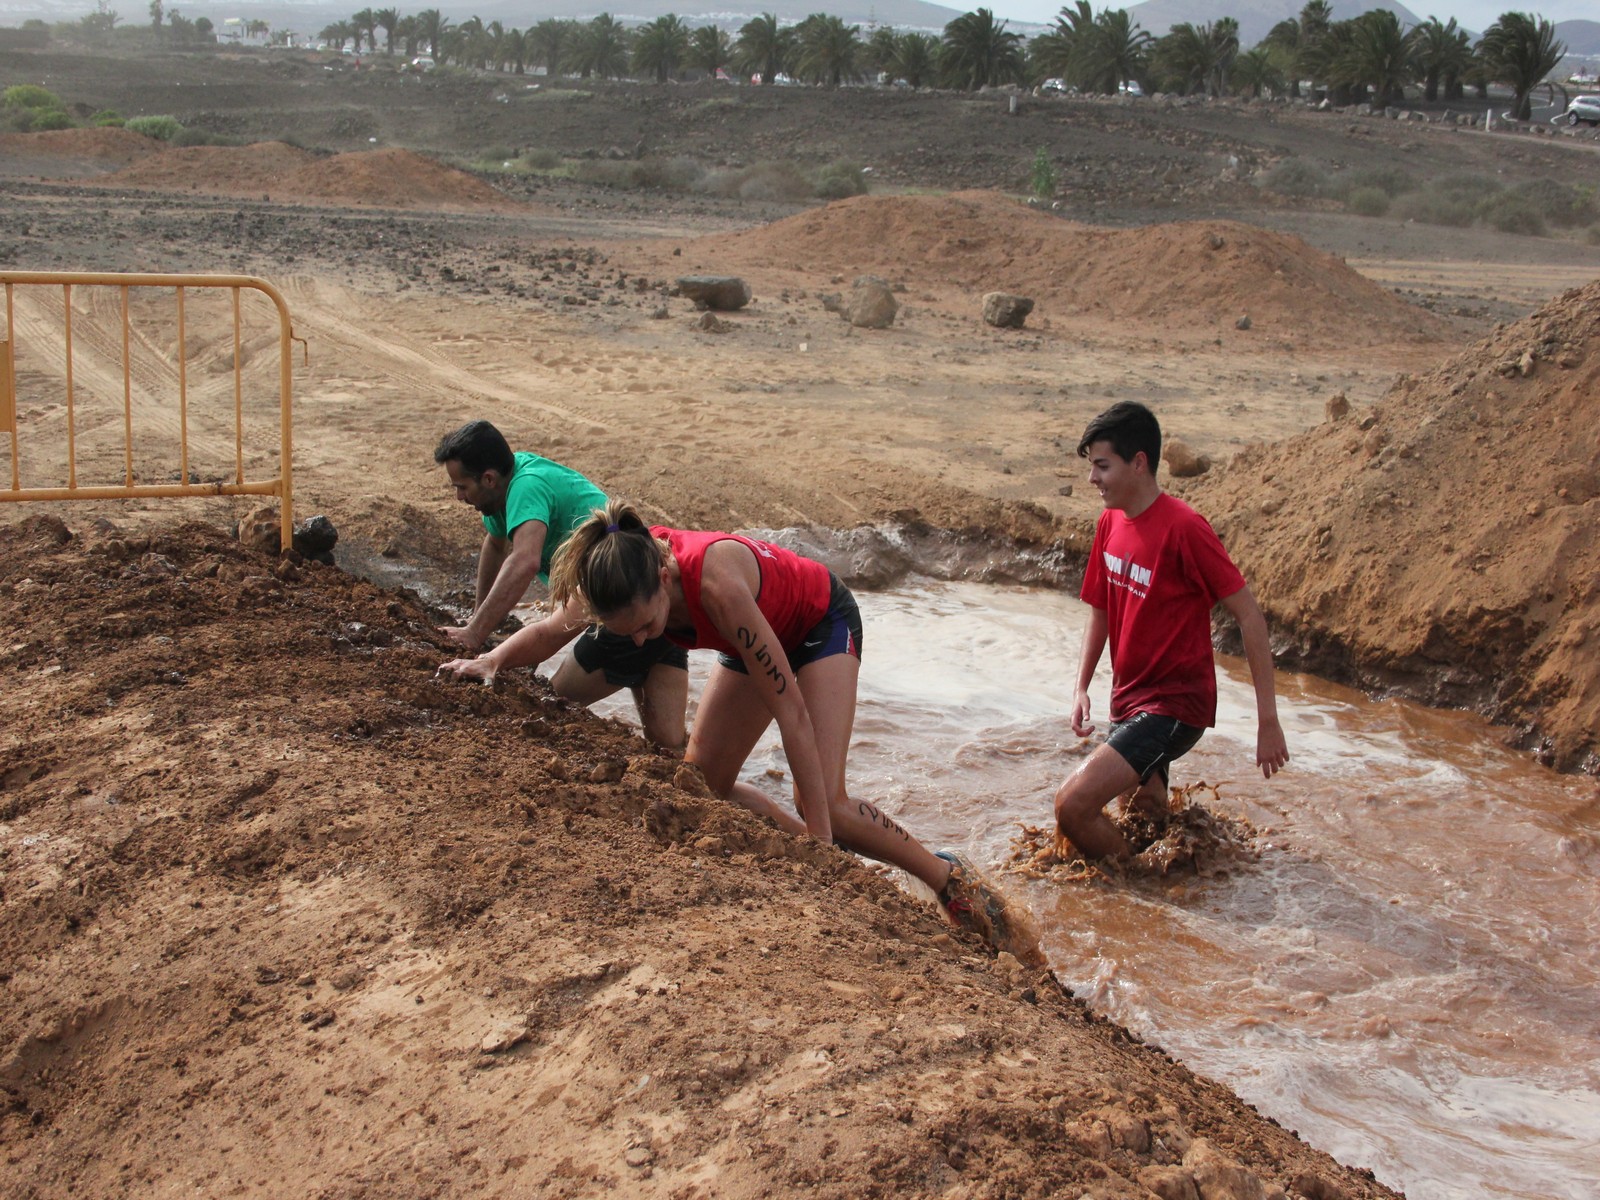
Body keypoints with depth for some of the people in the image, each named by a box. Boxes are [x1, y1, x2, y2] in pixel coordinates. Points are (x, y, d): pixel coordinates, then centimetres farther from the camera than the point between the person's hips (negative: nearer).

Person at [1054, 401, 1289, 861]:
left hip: (1174, 705, -8)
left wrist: (1267, 719, -17)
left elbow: (1249, 616, -17)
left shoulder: (1183, 527, -20)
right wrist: (1081, 689, 5)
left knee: (1073, 805, -19)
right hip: (1128, 701, 8)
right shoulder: (1110, 523, 5)